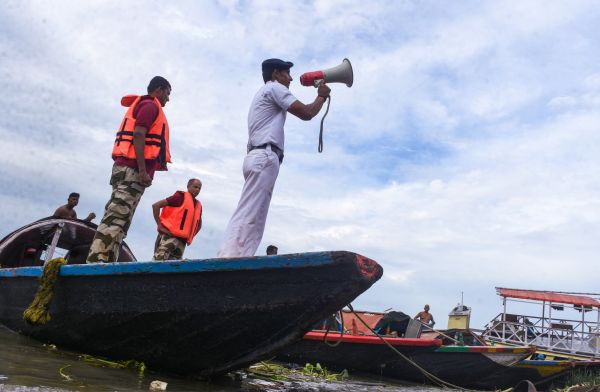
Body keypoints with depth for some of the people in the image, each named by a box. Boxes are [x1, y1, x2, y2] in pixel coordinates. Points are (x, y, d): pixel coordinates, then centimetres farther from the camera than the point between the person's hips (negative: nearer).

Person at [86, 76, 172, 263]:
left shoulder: (142, 105, 29)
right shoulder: (150, 105, 0)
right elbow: (138, 136, -14)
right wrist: (143, 170, -21)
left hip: (128, 168, 10)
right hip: (133, 169, -10)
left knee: (118, 219, 2)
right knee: (116, 218, -17)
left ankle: (105, 262, -3)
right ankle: (97, 260, -23)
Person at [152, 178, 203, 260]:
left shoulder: (198, 206, 18)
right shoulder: (181, 196, -1)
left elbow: (199, 224, 36)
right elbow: (156, 205, -6)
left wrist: (191, 236, 19)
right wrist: (159, 225, -10)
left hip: (182, 241, 7)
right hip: (169, 236, -7)